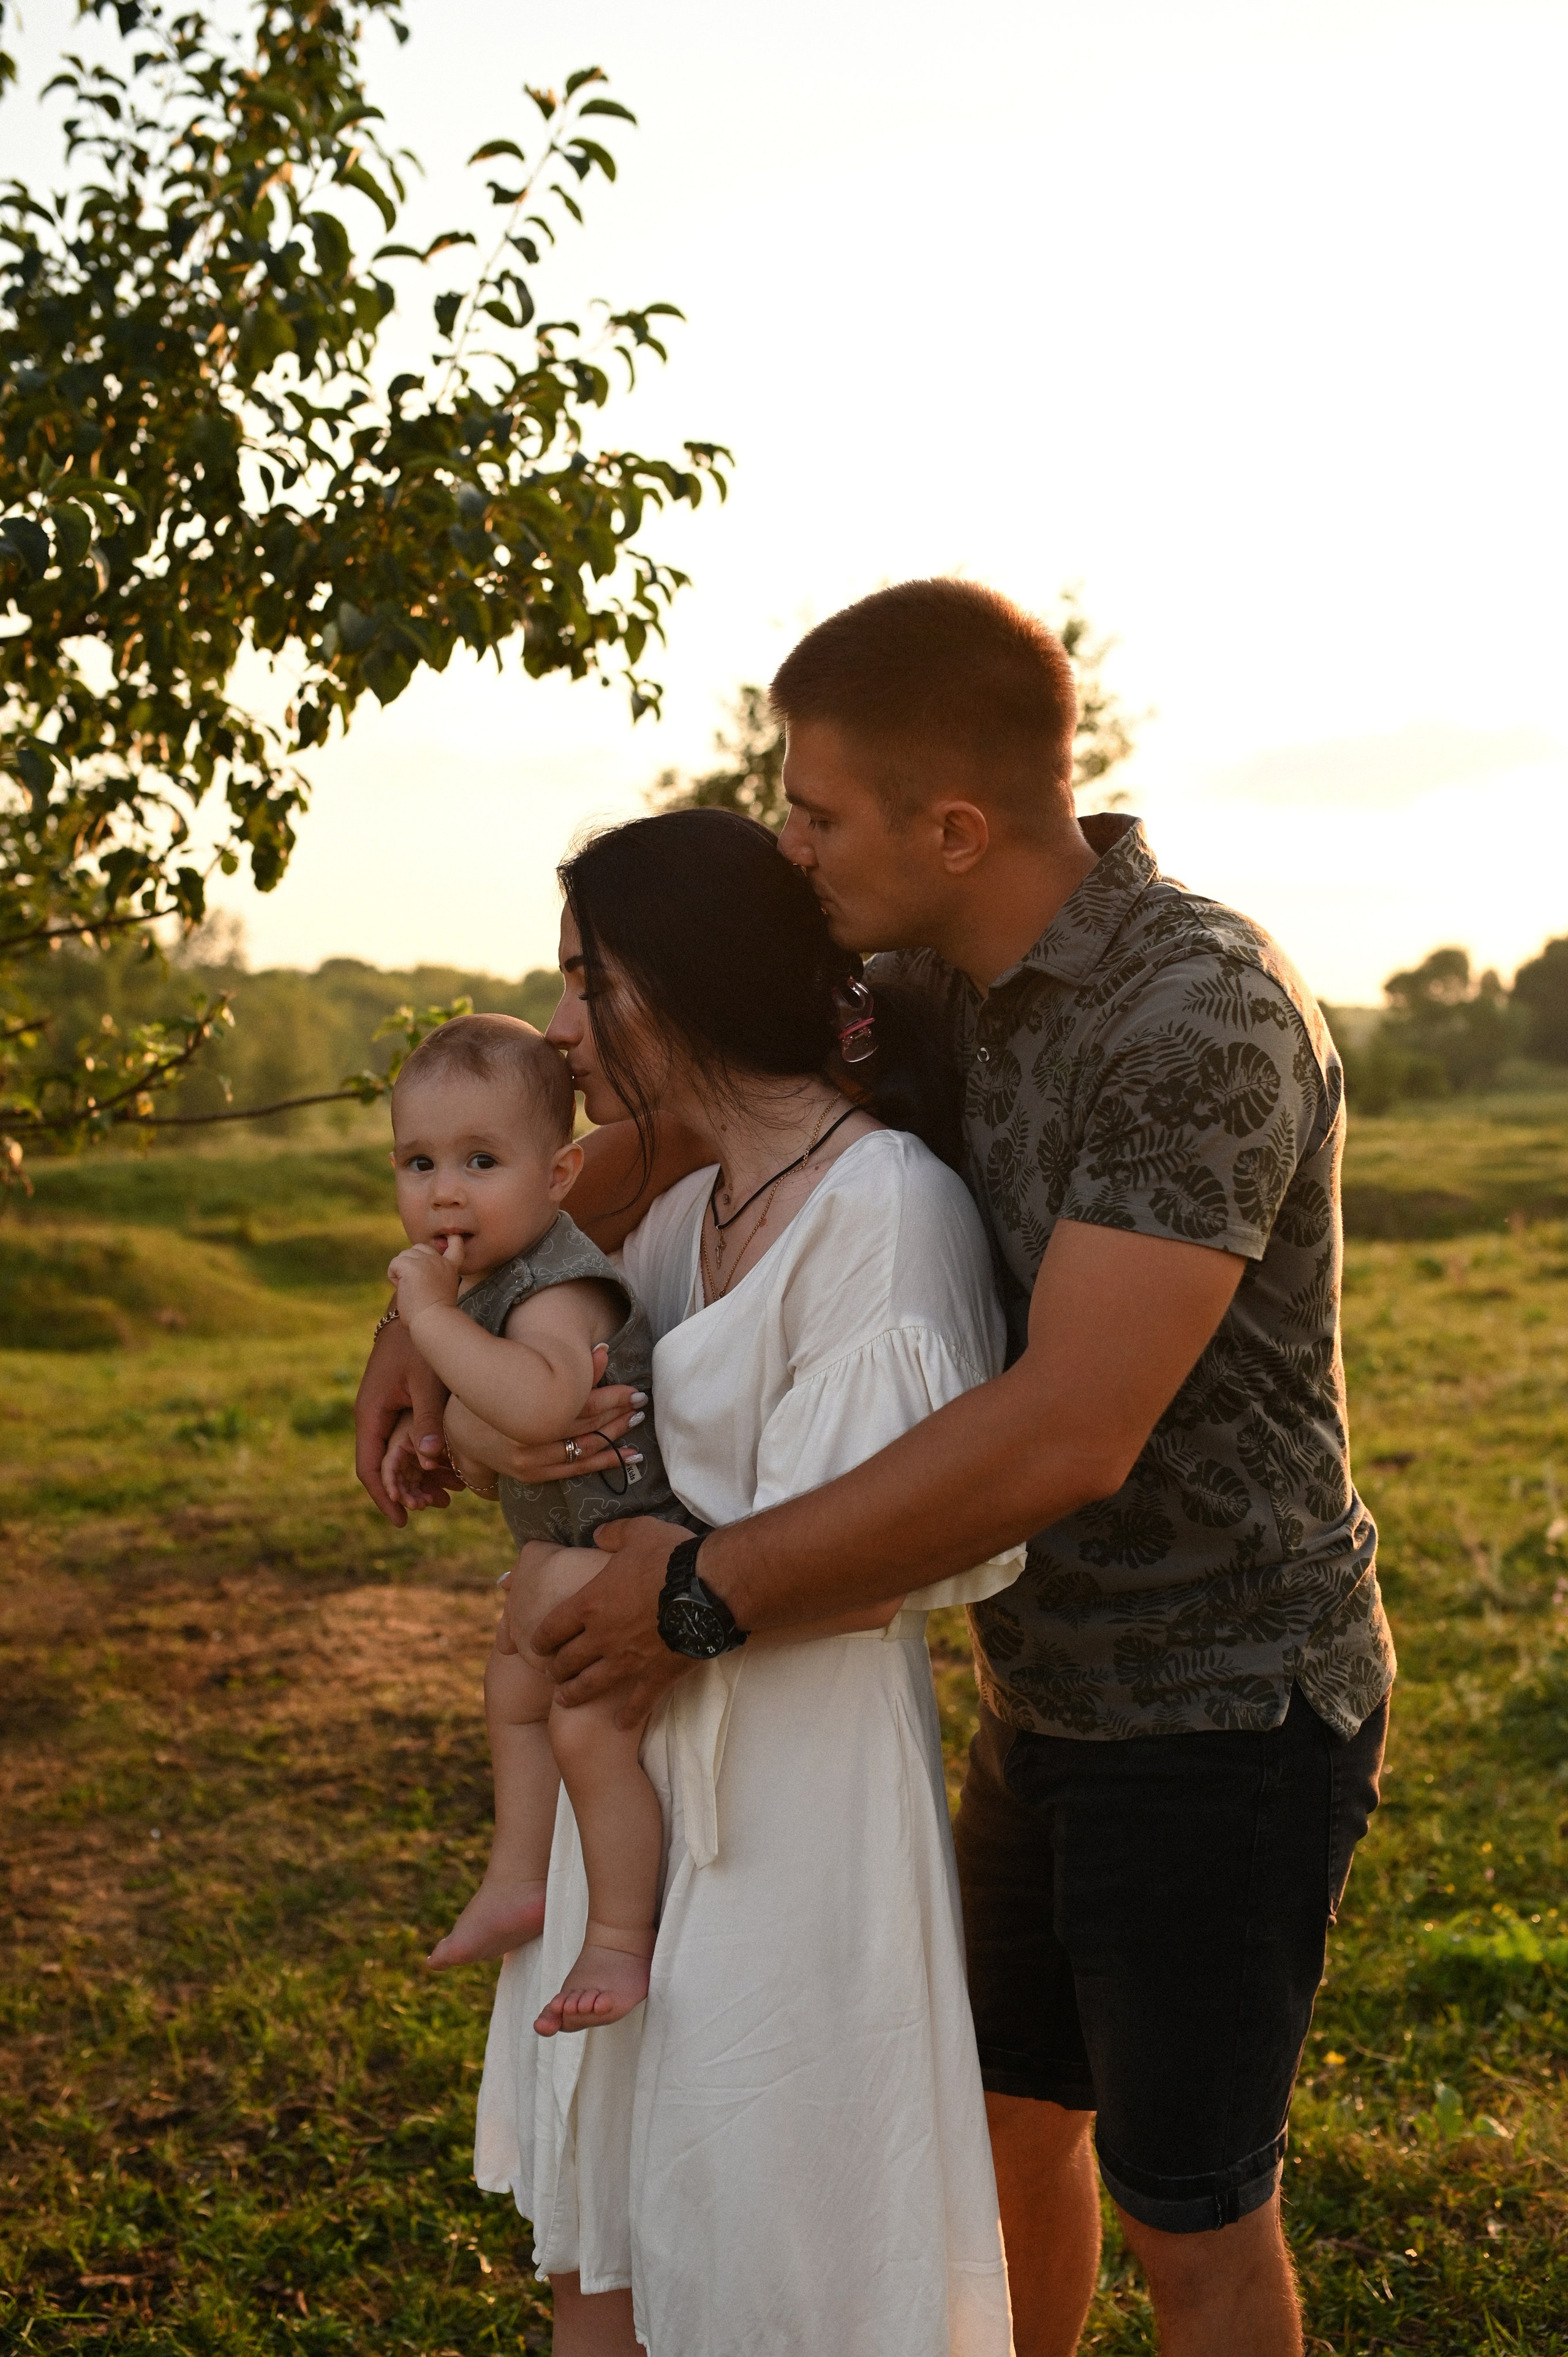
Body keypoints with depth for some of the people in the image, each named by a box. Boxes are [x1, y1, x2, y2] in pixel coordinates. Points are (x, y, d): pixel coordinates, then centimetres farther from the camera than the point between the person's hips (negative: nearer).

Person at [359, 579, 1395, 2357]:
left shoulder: (1205, 1015, -28)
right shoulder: (939, 981, -1)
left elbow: (1067, 1435, -34)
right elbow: (691, 1120, 14)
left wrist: (713, 1595, -27)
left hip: (1222, 1722, -8)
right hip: (1056, 1686, 8)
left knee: (1186, 2213, 9)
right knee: (1011, 2109, 23)